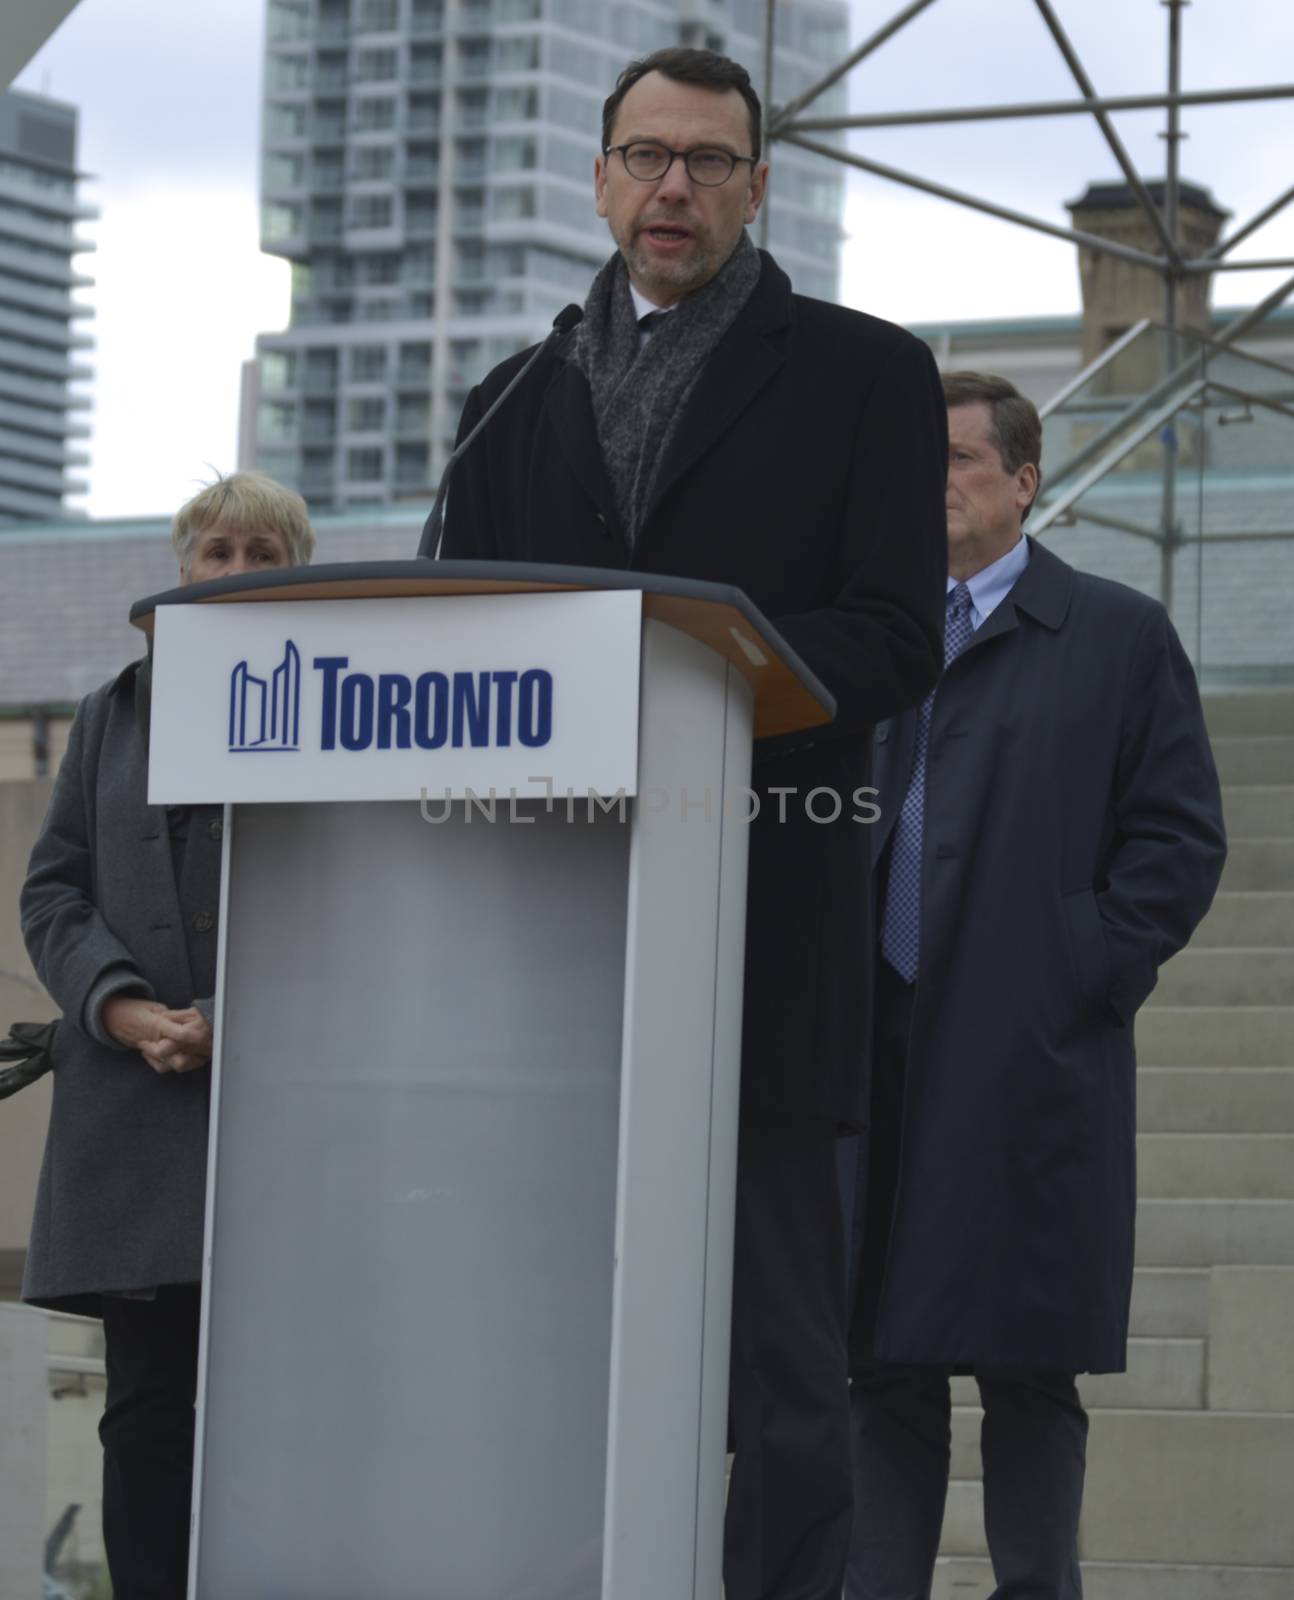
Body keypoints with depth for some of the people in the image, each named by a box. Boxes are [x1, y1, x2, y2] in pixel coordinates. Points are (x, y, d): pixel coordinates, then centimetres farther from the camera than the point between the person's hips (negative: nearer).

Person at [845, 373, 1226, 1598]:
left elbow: (1180, 834, 2)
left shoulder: (1119, 636, 6)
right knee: (884, 1367, 4)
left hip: (1032, 1065, -3)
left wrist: (1092, 978, -7)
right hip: (874, 1055, 3)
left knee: (1029, 1369, -2)